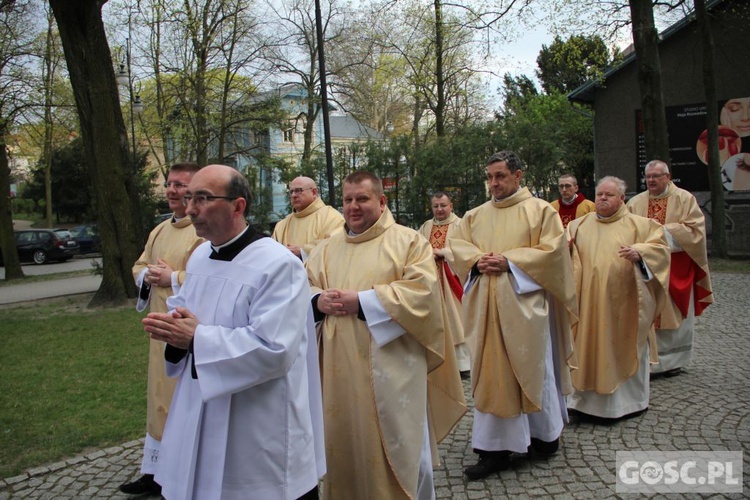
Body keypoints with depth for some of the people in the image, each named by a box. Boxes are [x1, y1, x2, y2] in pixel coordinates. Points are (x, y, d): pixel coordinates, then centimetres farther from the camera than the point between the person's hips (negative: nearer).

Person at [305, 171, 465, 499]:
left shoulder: (408, 241, 0)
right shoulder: (328, 248, 15)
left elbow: (422, 290, -13)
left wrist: (361, 301, -17)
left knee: (399, 451, 6)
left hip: (390, 369, -4)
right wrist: (318, 300, -11)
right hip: (341, 371, 4)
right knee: (344, 446, 13)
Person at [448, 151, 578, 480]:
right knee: (491, 373, 5)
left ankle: (545, 435, 29)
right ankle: (495, 448, 12)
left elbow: (552, 250, -8)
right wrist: (477, 260, -10)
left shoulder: (540, 210, 0)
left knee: (530, 368, 6)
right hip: (486, 306, 4)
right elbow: (457, 245, 10)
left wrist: (509, 261, -15)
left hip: (523, 303, -4)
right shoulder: (475, 215, 13)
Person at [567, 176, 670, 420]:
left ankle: (631, 399, 23)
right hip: (590, 302, 2)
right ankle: (589, 398, 15)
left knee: (626, 347, 7)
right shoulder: (579, 225, 12)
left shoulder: (638, 224, 3)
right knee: (590, 347, 5)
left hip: (623, 301, -2)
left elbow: (660, 246, -3)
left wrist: (639, 252, -22)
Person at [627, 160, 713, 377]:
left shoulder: (684, 199, 0)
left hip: (676, 269, -2)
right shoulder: (635, 202, 7)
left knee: (674, 314, 7)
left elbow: (695, 230, -8)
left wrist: (663, 231, -14)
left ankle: (673, 360, 20)